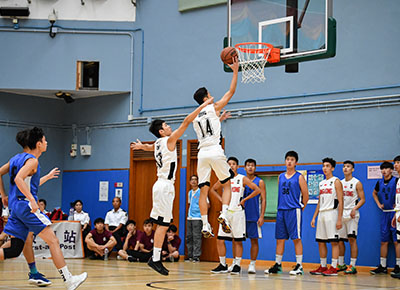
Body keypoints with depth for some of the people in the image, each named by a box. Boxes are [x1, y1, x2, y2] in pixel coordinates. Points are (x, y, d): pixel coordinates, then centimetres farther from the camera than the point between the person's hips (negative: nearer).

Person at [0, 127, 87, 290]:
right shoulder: (32, 160, -9)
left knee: (14, 250, 8)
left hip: (15, 205, 9)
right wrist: (32, 200, -26)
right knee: (53, 241, -5)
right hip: (26, 205, -9)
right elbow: (18, 179, -23)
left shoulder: (17, 158, 18)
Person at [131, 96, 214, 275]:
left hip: (163, 185, 10)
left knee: (163, 224, 10)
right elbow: (187, 121, -13)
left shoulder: (158, 144, 15)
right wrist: (204, 105, -9)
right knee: (163, 223, -10)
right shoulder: (169, 140, -9)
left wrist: (142, 146, 65)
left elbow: (150, 147, 41)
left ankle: (156, 258, 11)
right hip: (165, 186, -10)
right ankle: (156, 259, -11)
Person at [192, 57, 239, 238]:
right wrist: (235, 71, 13)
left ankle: (205, 225, -4)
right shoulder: (214, 108, 3)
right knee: (226, 185, 10)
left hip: (202, 154, 4)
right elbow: (231, 91, 7)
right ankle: (223, 214, -9)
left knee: (203, 190, 3)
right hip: (215, 151, -4)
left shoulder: (195, 117, 17)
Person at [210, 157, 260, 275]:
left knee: (237, 240, -1)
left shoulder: (242, 179, -1)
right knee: (220, 239, 0)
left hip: (237, 212, -4)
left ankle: (237, 265, 5)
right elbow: (213, 190, 24)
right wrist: (221, 199, 9)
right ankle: (223, 265, 9)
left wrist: (244, 200, -7)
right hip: (226, 211, 4)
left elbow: (257, 190, -5)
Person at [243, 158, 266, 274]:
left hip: (254, 216, -3)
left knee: (254, 240, 1)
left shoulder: (260, 182, 1)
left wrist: (262, 216, -11)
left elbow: (263, 200, -2)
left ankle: (252, 264, 8)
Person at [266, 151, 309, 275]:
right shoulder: (280, 177, 14)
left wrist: (300, 208, 4)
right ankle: (277, 265, 15)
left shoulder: (299, 177, -2)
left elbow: (305, 195, 0)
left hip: (293, 210, -5)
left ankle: (299, 266, -3)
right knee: (279, 239, 8)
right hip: (281, 210, 6)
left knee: (296, 238, -6)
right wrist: (281, 206, 15)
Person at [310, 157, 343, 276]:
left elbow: (340, 201, -9)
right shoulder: (321, 183, 17)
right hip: (321, 213, 8)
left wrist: (339, 219, -16)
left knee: (334, 241, -6)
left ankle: (333, 268, -5)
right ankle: (323, 267, 15)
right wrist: (314, 217, 14)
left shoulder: (336, 182, -4)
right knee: (321, 241, 8)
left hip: (332, 213, -8)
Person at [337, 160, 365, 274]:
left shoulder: (357, 183, -1)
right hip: (341, 213, 5)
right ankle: (341, 264, 16)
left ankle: (352, 266, -8)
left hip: (352, 214, -5)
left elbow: (362, 199, -5)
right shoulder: (340, 183, 14)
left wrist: (354, 209, -20)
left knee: (352, 239, -9)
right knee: (340, 240, 6)